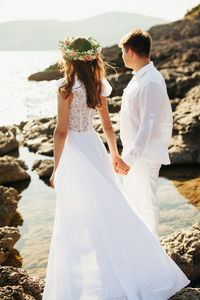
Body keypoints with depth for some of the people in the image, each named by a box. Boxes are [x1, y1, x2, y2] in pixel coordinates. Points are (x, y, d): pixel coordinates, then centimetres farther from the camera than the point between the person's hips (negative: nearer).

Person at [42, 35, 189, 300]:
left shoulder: (67, 87, -16)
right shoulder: (98, 85, 4)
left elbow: (61, 131, -16)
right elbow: (107, 125, 10)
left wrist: (56, 169, -9)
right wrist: (115, 154, 20)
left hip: (74, 151, -7)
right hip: (94, 146, 7)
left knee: (75, 217, 4)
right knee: (109, 207, 16)